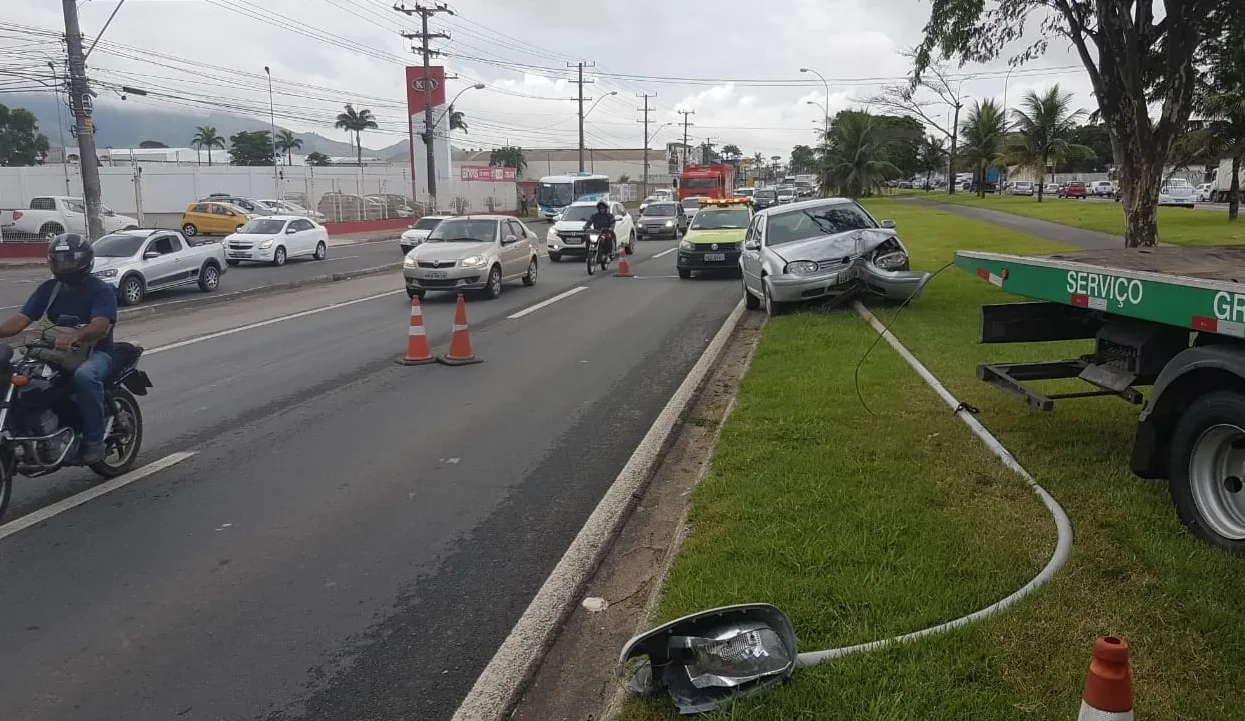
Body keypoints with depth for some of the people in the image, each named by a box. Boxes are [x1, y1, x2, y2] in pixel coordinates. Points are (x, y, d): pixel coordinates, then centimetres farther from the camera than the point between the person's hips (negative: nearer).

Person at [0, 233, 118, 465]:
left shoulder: (102, 290, -8)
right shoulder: (48, 288, 9)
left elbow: (101, 326, -26)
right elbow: (21, 320, -1)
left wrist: (74, 336, -47)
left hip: (95, 352, -6)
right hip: (57, 351, 6)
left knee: (84, 376, -39)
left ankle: (93, 441, -28)